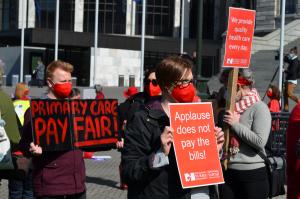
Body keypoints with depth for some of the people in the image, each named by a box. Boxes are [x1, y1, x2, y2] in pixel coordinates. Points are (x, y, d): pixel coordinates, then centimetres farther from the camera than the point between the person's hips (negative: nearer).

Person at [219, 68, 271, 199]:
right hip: (227, 172, 6)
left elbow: (260, 142, -20)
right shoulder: (228, 108, 12)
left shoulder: (259, 108, -8)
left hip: (253, 174, -6)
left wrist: (235, 124, -14)